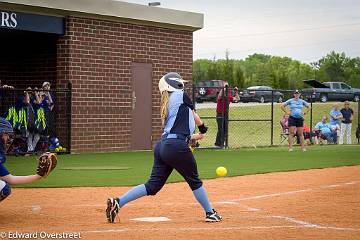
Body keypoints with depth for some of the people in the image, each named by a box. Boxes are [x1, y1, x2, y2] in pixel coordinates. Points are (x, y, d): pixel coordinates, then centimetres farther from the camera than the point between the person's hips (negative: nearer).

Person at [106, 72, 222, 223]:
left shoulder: (166, 104, 24)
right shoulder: (181, 96, 2)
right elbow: (195, 117, 14)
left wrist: (194, 136, 41)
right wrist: (203, 129, 35)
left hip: (161, 146, 8)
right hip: (176, 147, -8)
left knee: (153, 185, 7)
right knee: (194, 181, 8)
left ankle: (118, 202, 0)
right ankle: (210, 213, 19)